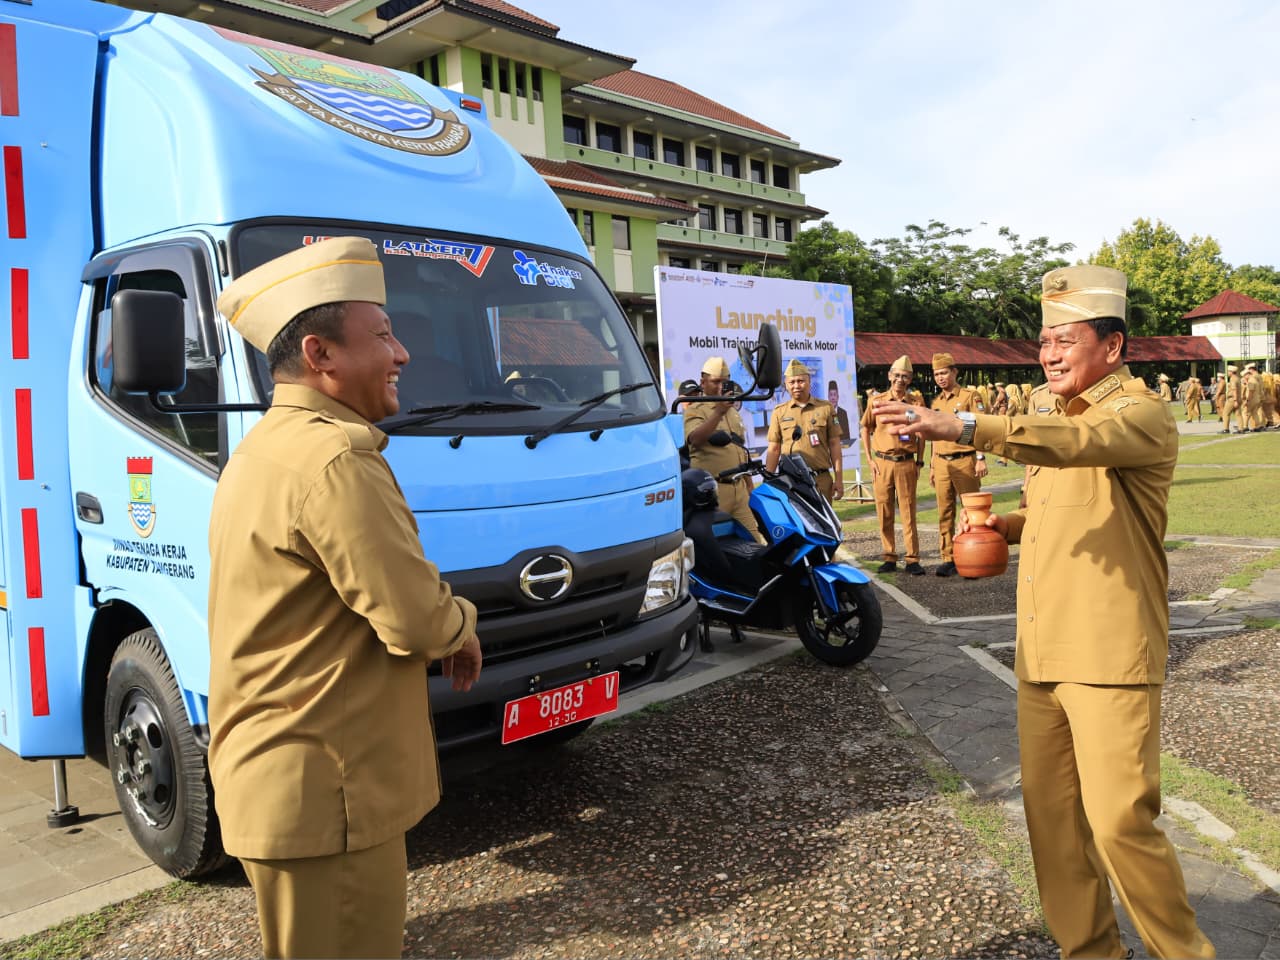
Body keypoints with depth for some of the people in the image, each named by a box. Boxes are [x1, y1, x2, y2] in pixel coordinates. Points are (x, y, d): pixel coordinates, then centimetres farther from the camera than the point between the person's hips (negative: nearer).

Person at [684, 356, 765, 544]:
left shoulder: (733, 412, 22)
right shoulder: (695, 410, -4)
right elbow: (695, 439, -25)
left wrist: (749, 485, 24)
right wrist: (718, 412, -32)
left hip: (739, 487, 7)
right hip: (712, 489, -7)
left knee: (754, 538, 4)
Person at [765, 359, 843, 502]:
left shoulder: (826, 408, 8)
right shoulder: (779, 412, 9)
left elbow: (834, 445, 7)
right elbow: (773, 449, 9)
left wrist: (839, 479, 2)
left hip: (821, 479, 0)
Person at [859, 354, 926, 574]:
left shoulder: (917, 402, 2)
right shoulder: (877, 401, 3)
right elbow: (866, 429, 11)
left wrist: (919, 461, 5)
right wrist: (870, 460, 4)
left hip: (906, 463, -1)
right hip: (882, 463, 1)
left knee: (909, 512, 0)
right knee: (884, 513, 5)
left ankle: (912, 560, 5)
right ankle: (889, 558, 15)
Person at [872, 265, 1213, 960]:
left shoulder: (1141, 414, -9)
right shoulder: (1059, 419, 19)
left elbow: (1079, 443, -32)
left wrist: (966, 427, -44)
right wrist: (1007, 526, 9)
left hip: (1110, 657, -8)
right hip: (1039, 654, 8)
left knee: (1119, 819, -7)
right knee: (1049, 813, 11)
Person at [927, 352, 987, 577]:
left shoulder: (970, 396, -3)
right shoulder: (935, 403, 15)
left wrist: (981, 458, -15)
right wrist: (931, 466, 18)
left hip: (964, 461, -5)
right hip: (941, 464, 5)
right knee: (945, 514, 6)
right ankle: (948, 559, 11)